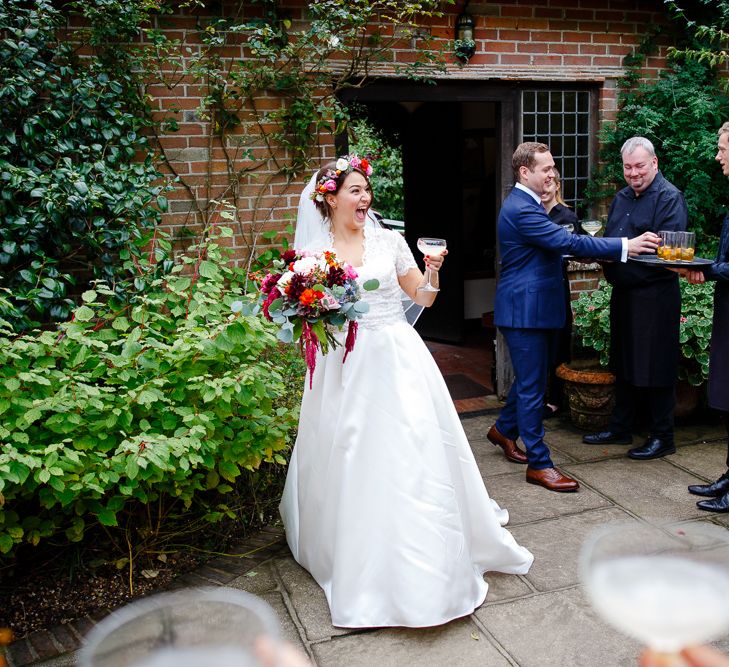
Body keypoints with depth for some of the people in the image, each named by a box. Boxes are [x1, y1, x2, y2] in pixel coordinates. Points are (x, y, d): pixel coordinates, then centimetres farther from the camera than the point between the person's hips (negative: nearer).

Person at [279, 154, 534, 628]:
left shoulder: (390, 241, 4)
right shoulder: (314, 255, 3)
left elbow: (423, 298, 6)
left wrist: (433, 269, -12)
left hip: (399, 358, 0)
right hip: (346, 367, 0)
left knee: (416, 454, 1)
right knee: (353, 461, 5)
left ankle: (425, 562, 19)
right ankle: (360, 560, 25)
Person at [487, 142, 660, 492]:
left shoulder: (526, 204, 15)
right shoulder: (521, 209, -19)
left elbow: (559, 242, 20)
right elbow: (568, 242, -25)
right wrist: (626, 246, -24)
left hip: (533, 308, 10)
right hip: (524, 310, -10)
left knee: (530, 378, 20)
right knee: (532, 384, -4)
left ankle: (504, 429, 39)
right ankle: (538, 463, 4)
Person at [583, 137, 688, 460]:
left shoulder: (669, 197, -8)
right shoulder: (621, 198, 16)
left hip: (655, 296, -8)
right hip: (622, 292, 8)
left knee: (655, 368, 0)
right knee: (624, 364, 16)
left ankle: (662, 436, 13)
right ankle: (620, 428, 29)